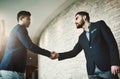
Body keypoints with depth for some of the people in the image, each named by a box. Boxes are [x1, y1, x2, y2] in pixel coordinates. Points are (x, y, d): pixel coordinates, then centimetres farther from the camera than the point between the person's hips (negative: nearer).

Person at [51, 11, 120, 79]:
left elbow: (112, 43, -3)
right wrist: (58, 55, 5)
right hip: (92, 72, 5)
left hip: (106, 67, -4)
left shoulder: (99, 24, 6)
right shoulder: (81, 37, 21)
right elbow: (74, 52, 20)